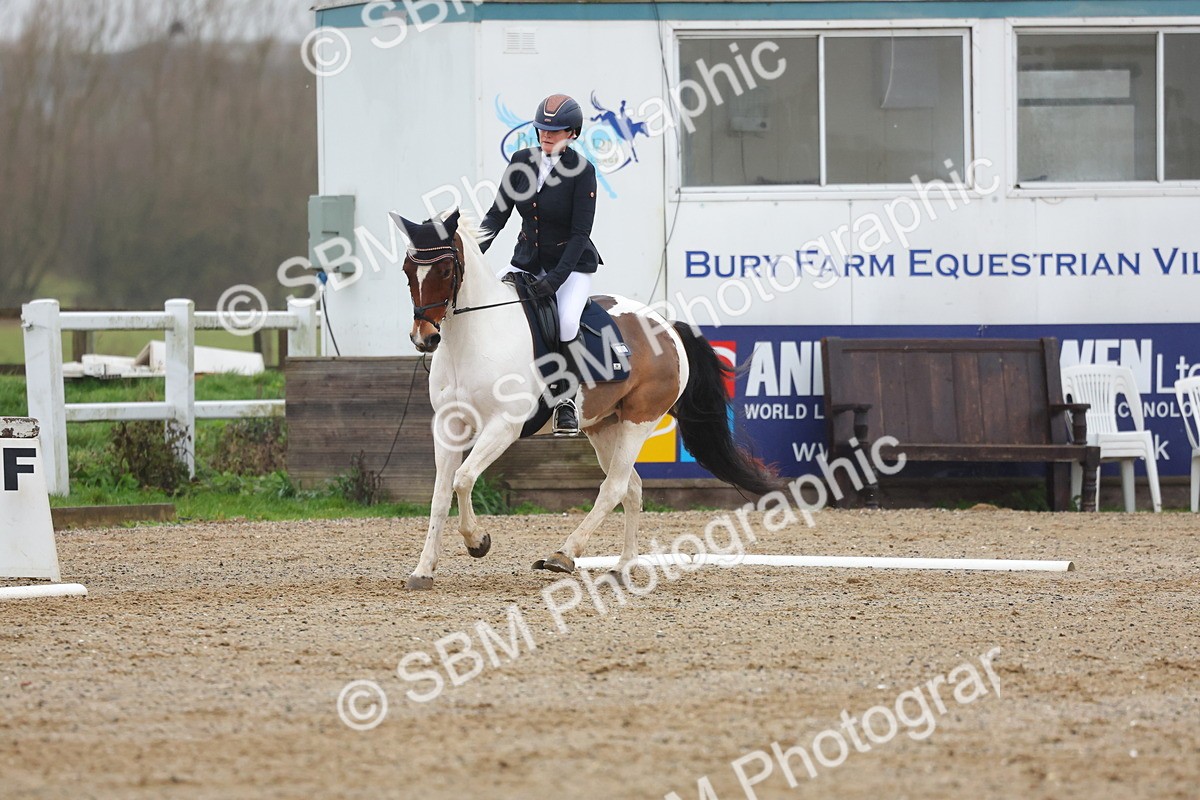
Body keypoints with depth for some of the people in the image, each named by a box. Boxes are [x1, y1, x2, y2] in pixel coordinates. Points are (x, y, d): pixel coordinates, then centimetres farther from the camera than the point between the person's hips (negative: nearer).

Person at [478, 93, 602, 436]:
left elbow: (580, 233, -17)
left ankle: (566, 399, -11)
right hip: (527, 259, 5)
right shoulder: (522, 161, -1)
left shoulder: (581, 170, -15)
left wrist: (557, 277, -27)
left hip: (571, 261, -5)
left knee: (567, 322, -30)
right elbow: (498, 214, 1)